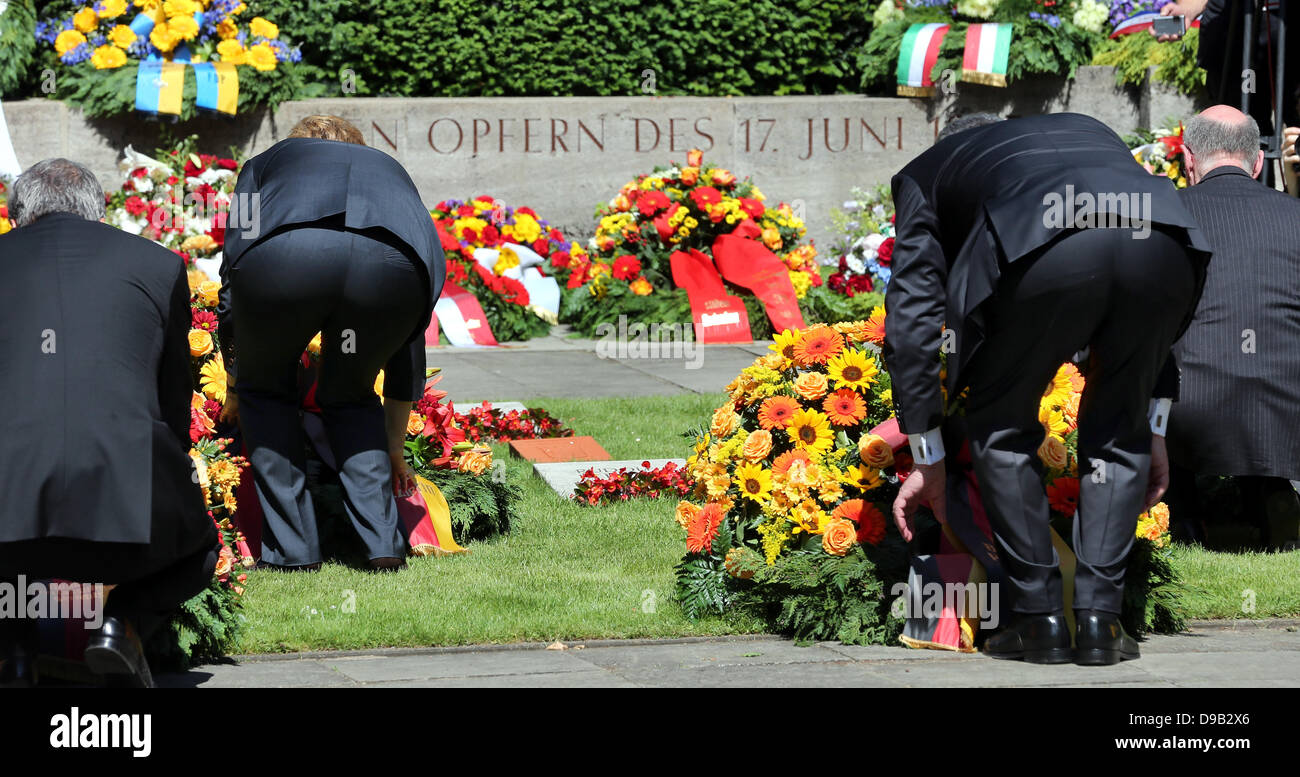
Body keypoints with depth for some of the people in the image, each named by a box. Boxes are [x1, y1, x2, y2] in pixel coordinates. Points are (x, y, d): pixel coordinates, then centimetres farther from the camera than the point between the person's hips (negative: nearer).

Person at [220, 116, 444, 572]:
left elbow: (232, 289, 36)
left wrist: (236, 385, 50)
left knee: (265, 391, 26)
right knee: (350, 397, 29)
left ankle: (292, 547, 21)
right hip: (390, 266, 2)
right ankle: (384, 546, 18)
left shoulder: (266, 163, 41)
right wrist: (394, 449, 52)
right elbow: (409, 341, 45)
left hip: (284, 259, -2)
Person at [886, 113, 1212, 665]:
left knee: (999, 427, 21)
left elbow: (912, 318, 28)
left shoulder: (927, 170, 35)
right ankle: (1100, 619, 16)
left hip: (1044, 251, -3)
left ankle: (1040, 619, 17)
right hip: (1163, 242, 3)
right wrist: (1153, 427, 41)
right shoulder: (1087, 131, 45)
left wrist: (928, 459, 32)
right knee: (1117, 431, 24)